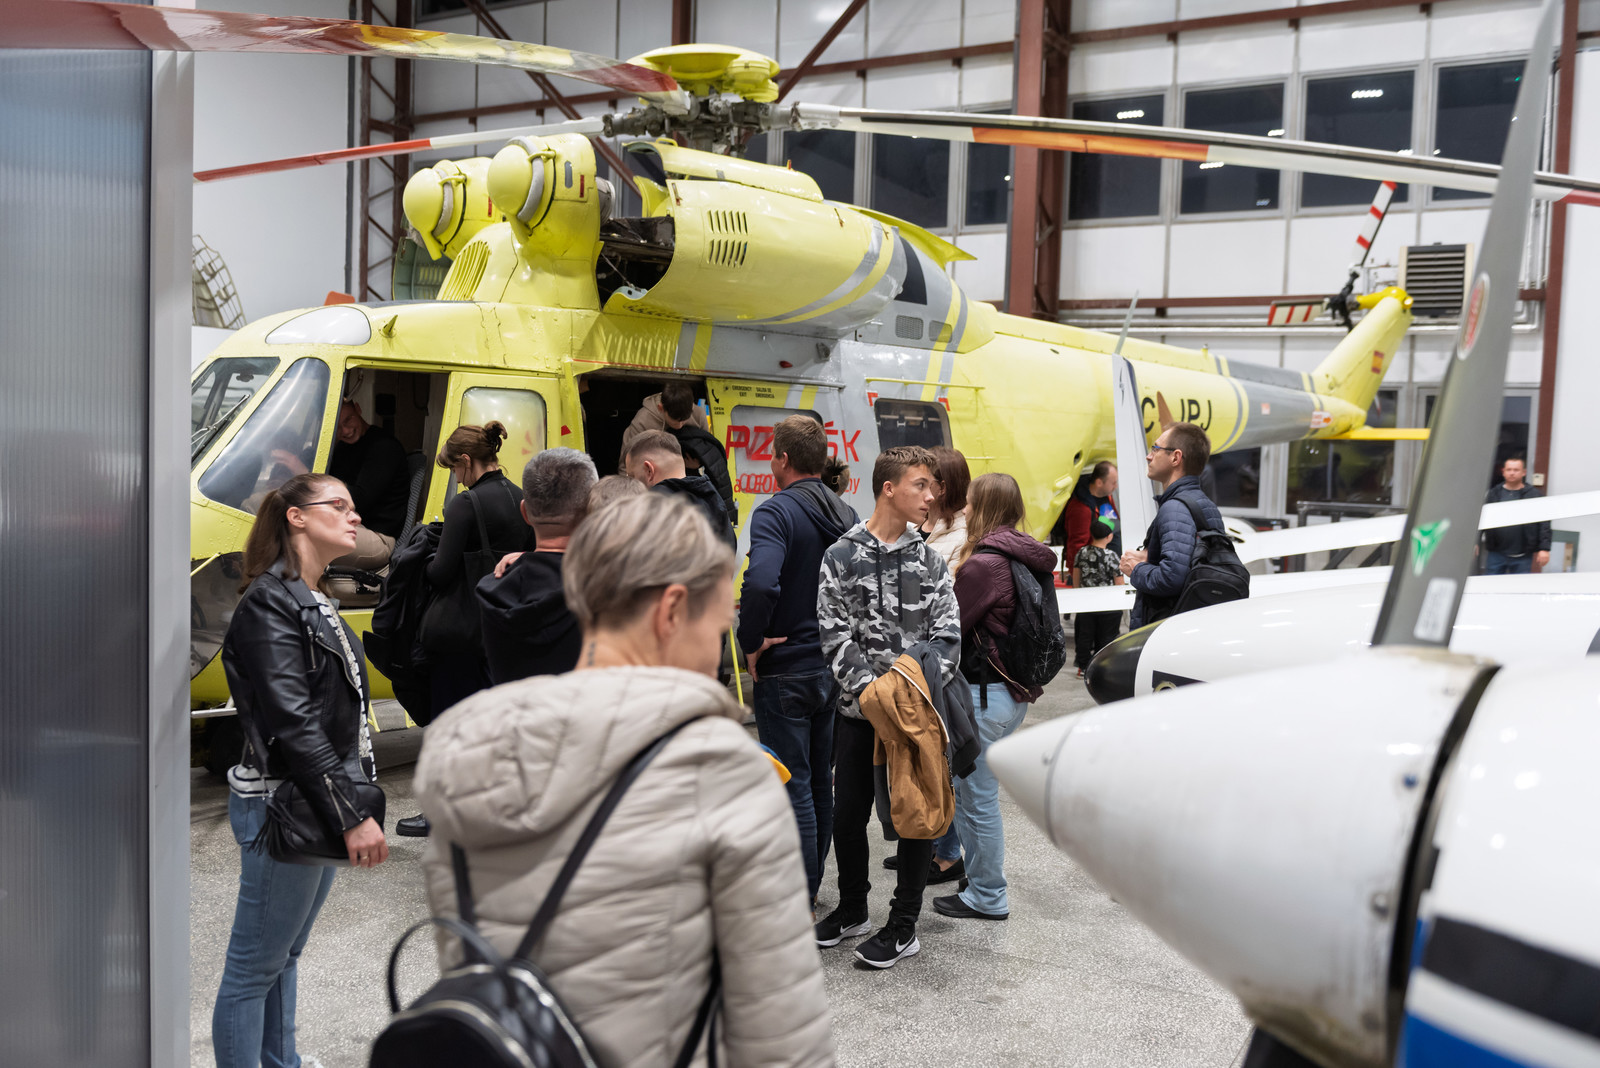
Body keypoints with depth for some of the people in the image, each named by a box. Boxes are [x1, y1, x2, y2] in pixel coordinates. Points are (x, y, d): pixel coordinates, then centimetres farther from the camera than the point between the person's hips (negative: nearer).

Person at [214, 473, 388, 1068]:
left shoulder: (315, 603, 14)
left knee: (286, 952, 21)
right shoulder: (270, 605, -16)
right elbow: (293, 725, -22)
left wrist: (355, 802, 14)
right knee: (254, 967, 1)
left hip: (322, 807, 10)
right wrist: (352, 816, -22)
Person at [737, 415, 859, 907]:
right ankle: (813, 881, 30)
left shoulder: (777, 510, -16)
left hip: (785, 671, -7)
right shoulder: (845, 513, 7)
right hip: (833, 666, 7)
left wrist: (751, 642, -18)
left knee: (792, 785, 1)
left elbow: (760, 583, -32)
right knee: (820, 781, 17)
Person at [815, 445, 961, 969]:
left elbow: (947, 636, -1)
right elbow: (835, 636, -6)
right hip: (858, 709, 0)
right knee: (848, 812, 9)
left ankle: (904, 925, 19)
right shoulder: (842, 556, -1)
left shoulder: (930, 561, 4)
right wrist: (870, 690, -18)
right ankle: (852, 909, 31)